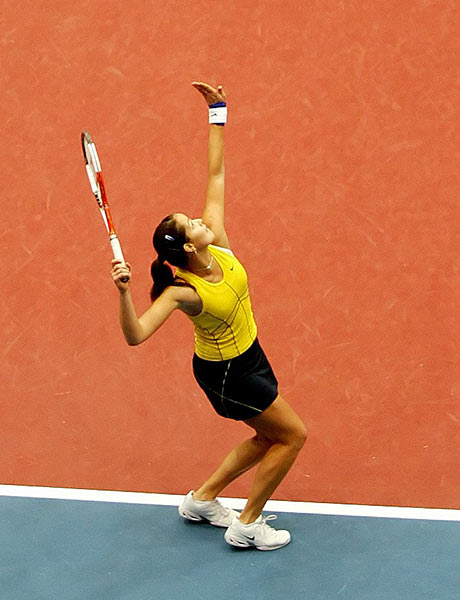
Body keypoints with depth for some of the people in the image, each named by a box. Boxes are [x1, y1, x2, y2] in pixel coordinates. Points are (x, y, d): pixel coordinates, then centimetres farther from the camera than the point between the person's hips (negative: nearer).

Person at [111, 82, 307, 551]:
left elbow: (216, 175, -8)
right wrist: (123, 293, -57)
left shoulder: (218, 244, -14)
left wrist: (218, 115, -8)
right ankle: (247, 526, 15)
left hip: (247, 355, 8)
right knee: (292, 434, 2)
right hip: (225, 373, -8)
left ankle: (202, 499, 33)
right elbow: (136, 334, -42)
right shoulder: (182, 292, -31)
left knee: (268, 437, 19)